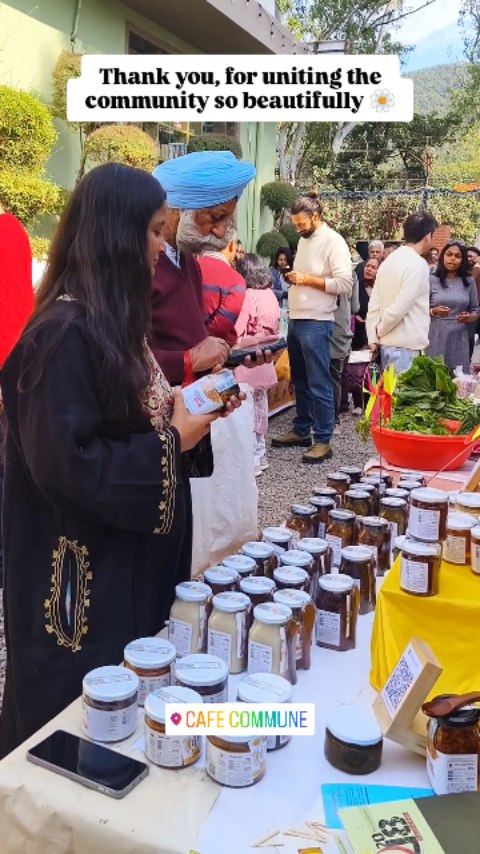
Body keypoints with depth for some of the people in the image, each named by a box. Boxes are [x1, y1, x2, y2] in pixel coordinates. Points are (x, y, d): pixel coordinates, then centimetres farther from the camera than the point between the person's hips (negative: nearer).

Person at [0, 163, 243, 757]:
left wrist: (181, 412, -1)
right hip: (86, 578, -9)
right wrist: (173, 441, -20)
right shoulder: (65, 333, -23)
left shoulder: (112, 321, 7)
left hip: (133, 561, 9)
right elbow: (67, 465, -27)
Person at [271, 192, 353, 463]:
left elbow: (345, 284, -17)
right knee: (300, 380, 15)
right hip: (296, 320, 9)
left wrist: (307, 279, -18)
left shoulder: (333, 241, -9)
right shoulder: (304, 240, 16)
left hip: (316, 323, -9)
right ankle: (301, 431, 26)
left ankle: (323, 441, 1)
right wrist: (294, 277, 6)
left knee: (319, 383, -5)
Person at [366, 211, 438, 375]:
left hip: (386, 343, 8)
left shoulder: (389, 260, 11)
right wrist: (380, 331, -2)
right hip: (406, 346, -8)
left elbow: (374, 304, 9)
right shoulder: (417, 263, -13)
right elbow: (400, 307, -18)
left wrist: (373, 338, 10)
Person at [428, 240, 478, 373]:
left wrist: (470, 317, -10)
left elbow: (475, 309, 11)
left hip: (459, 337, 2)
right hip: (436, 337, -2)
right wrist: (434, 311, -19)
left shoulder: (469, 281, 7)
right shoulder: (432, 280, -1)